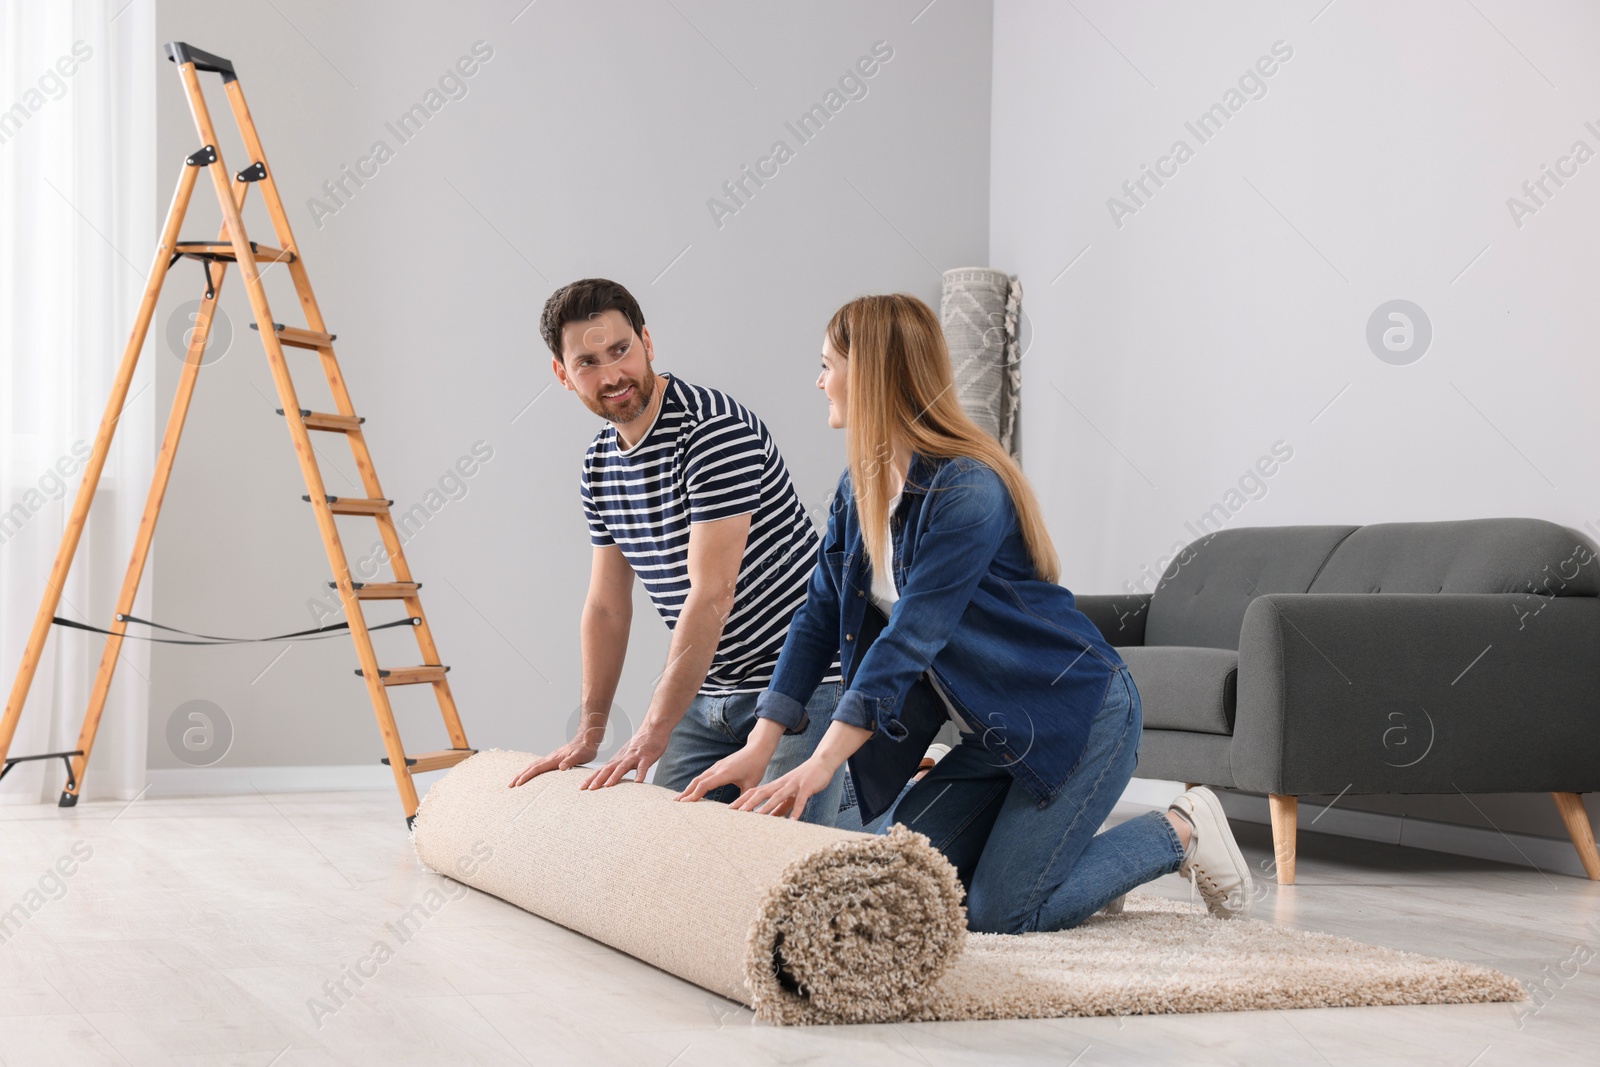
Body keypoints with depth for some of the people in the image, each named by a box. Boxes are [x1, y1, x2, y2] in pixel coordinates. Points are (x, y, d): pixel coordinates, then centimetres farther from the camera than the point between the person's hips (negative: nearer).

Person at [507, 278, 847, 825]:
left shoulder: (715, 429, -20)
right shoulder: (598, 463, 6)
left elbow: (711, 596, -24)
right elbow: (607, 606, 13)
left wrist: (653, 732, -24)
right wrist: (588, 733, 9)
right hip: (708, 690, 8)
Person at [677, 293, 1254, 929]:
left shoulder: (967, 489, -24)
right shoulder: (858, 491, 4)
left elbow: (910, 638, -29)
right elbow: (819, 620, 3)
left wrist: (821, 766, -33)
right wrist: (758, 749, -7)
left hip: (1078, 712, -8)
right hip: (999, 733, 8)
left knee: (999, 913, -14)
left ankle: (1179, 832, 6)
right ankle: (1069, 848, 17)